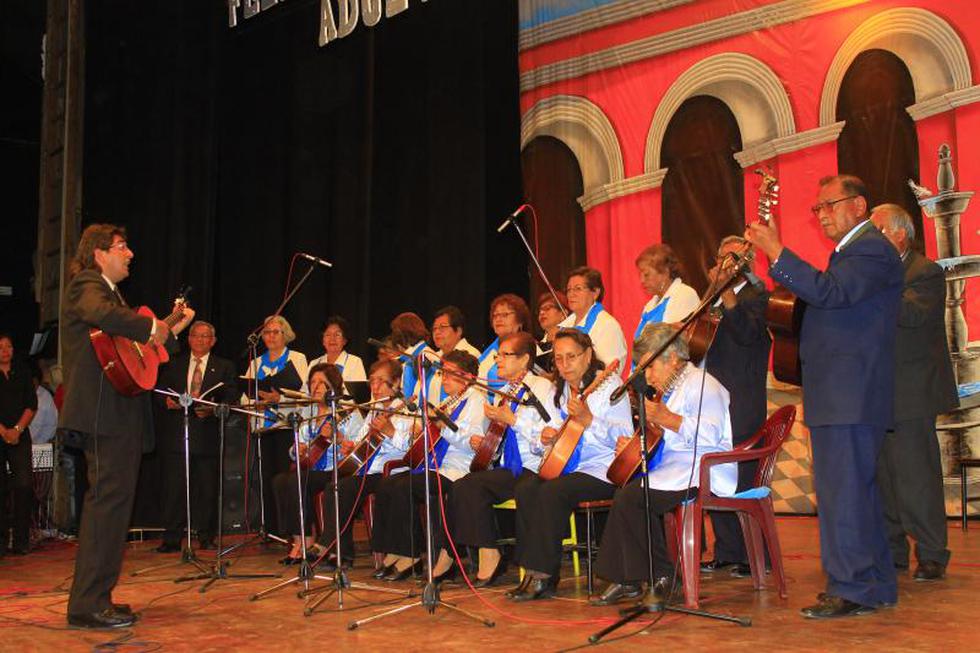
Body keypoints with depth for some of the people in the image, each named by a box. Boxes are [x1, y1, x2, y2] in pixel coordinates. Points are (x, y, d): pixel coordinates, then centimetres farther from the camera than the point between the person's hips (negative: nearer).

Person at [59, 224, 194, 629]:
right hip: (104, 412, -11)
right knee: (109, 500, -11)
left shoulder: (108, 291, 25)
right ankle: (88, 606, -8)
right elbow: (103, 314, -32)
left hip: (118, 413, 11)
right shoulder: (87, 286, -6)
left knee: (110, 503, 14)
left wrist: (173, 329, 23)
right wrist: (151, 327, -21)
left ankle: (93, 600, 22)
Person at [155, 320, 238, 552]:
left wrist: (213, 409, -15)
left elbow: (230, 399, 3)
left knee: (207, 488, 0)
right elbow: (160, 392, 15)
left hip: (207, 435, -1)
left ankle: (206, 538, 9)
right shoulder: (173, 365, 18)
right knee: (174, 487, -2)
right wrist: (167, 401, -7)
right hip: (176, 434, 1)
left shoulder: (225, 367, 12)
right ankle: (171, 539, 4)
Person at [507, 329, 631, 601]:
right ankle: (541, 577, -16)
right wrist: (544, 438, -3)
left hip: (603, 471, -6)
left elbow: (625, 436, -14)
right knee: (525, 489, -20)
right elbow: (543, 445, 21)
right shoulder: (558, 392, 17)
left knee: (552, 491, -30)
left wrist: (588, 420, -26)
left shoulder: (609, 384, -3)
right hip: (564, 467, 7)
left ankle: (541, 575, -20)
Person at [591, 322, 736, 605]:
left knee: (629, 497, -20)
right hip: (677, 473, 11)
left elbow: (710, 434, -27)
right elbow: (663, 442, 32)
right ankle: (625, 580, 4)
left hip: (700, 478, -11)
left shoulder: (700, 383, -10)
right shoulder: (674, 389, 24)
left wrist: (665, 418, -28)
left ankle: (663, 576, -7)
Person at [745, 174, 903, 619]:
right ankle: (875, 585, 25)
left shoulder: (872, 249, -11)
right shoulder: (851, 250, 22)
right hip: (839, 396, 11)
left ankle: (852, 589, -1)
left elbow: (828, 292, -26)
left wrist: (776, 252, -24)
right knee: (858, 489, 15)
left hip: (850, 395, -11)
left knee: (843, 491, -8)